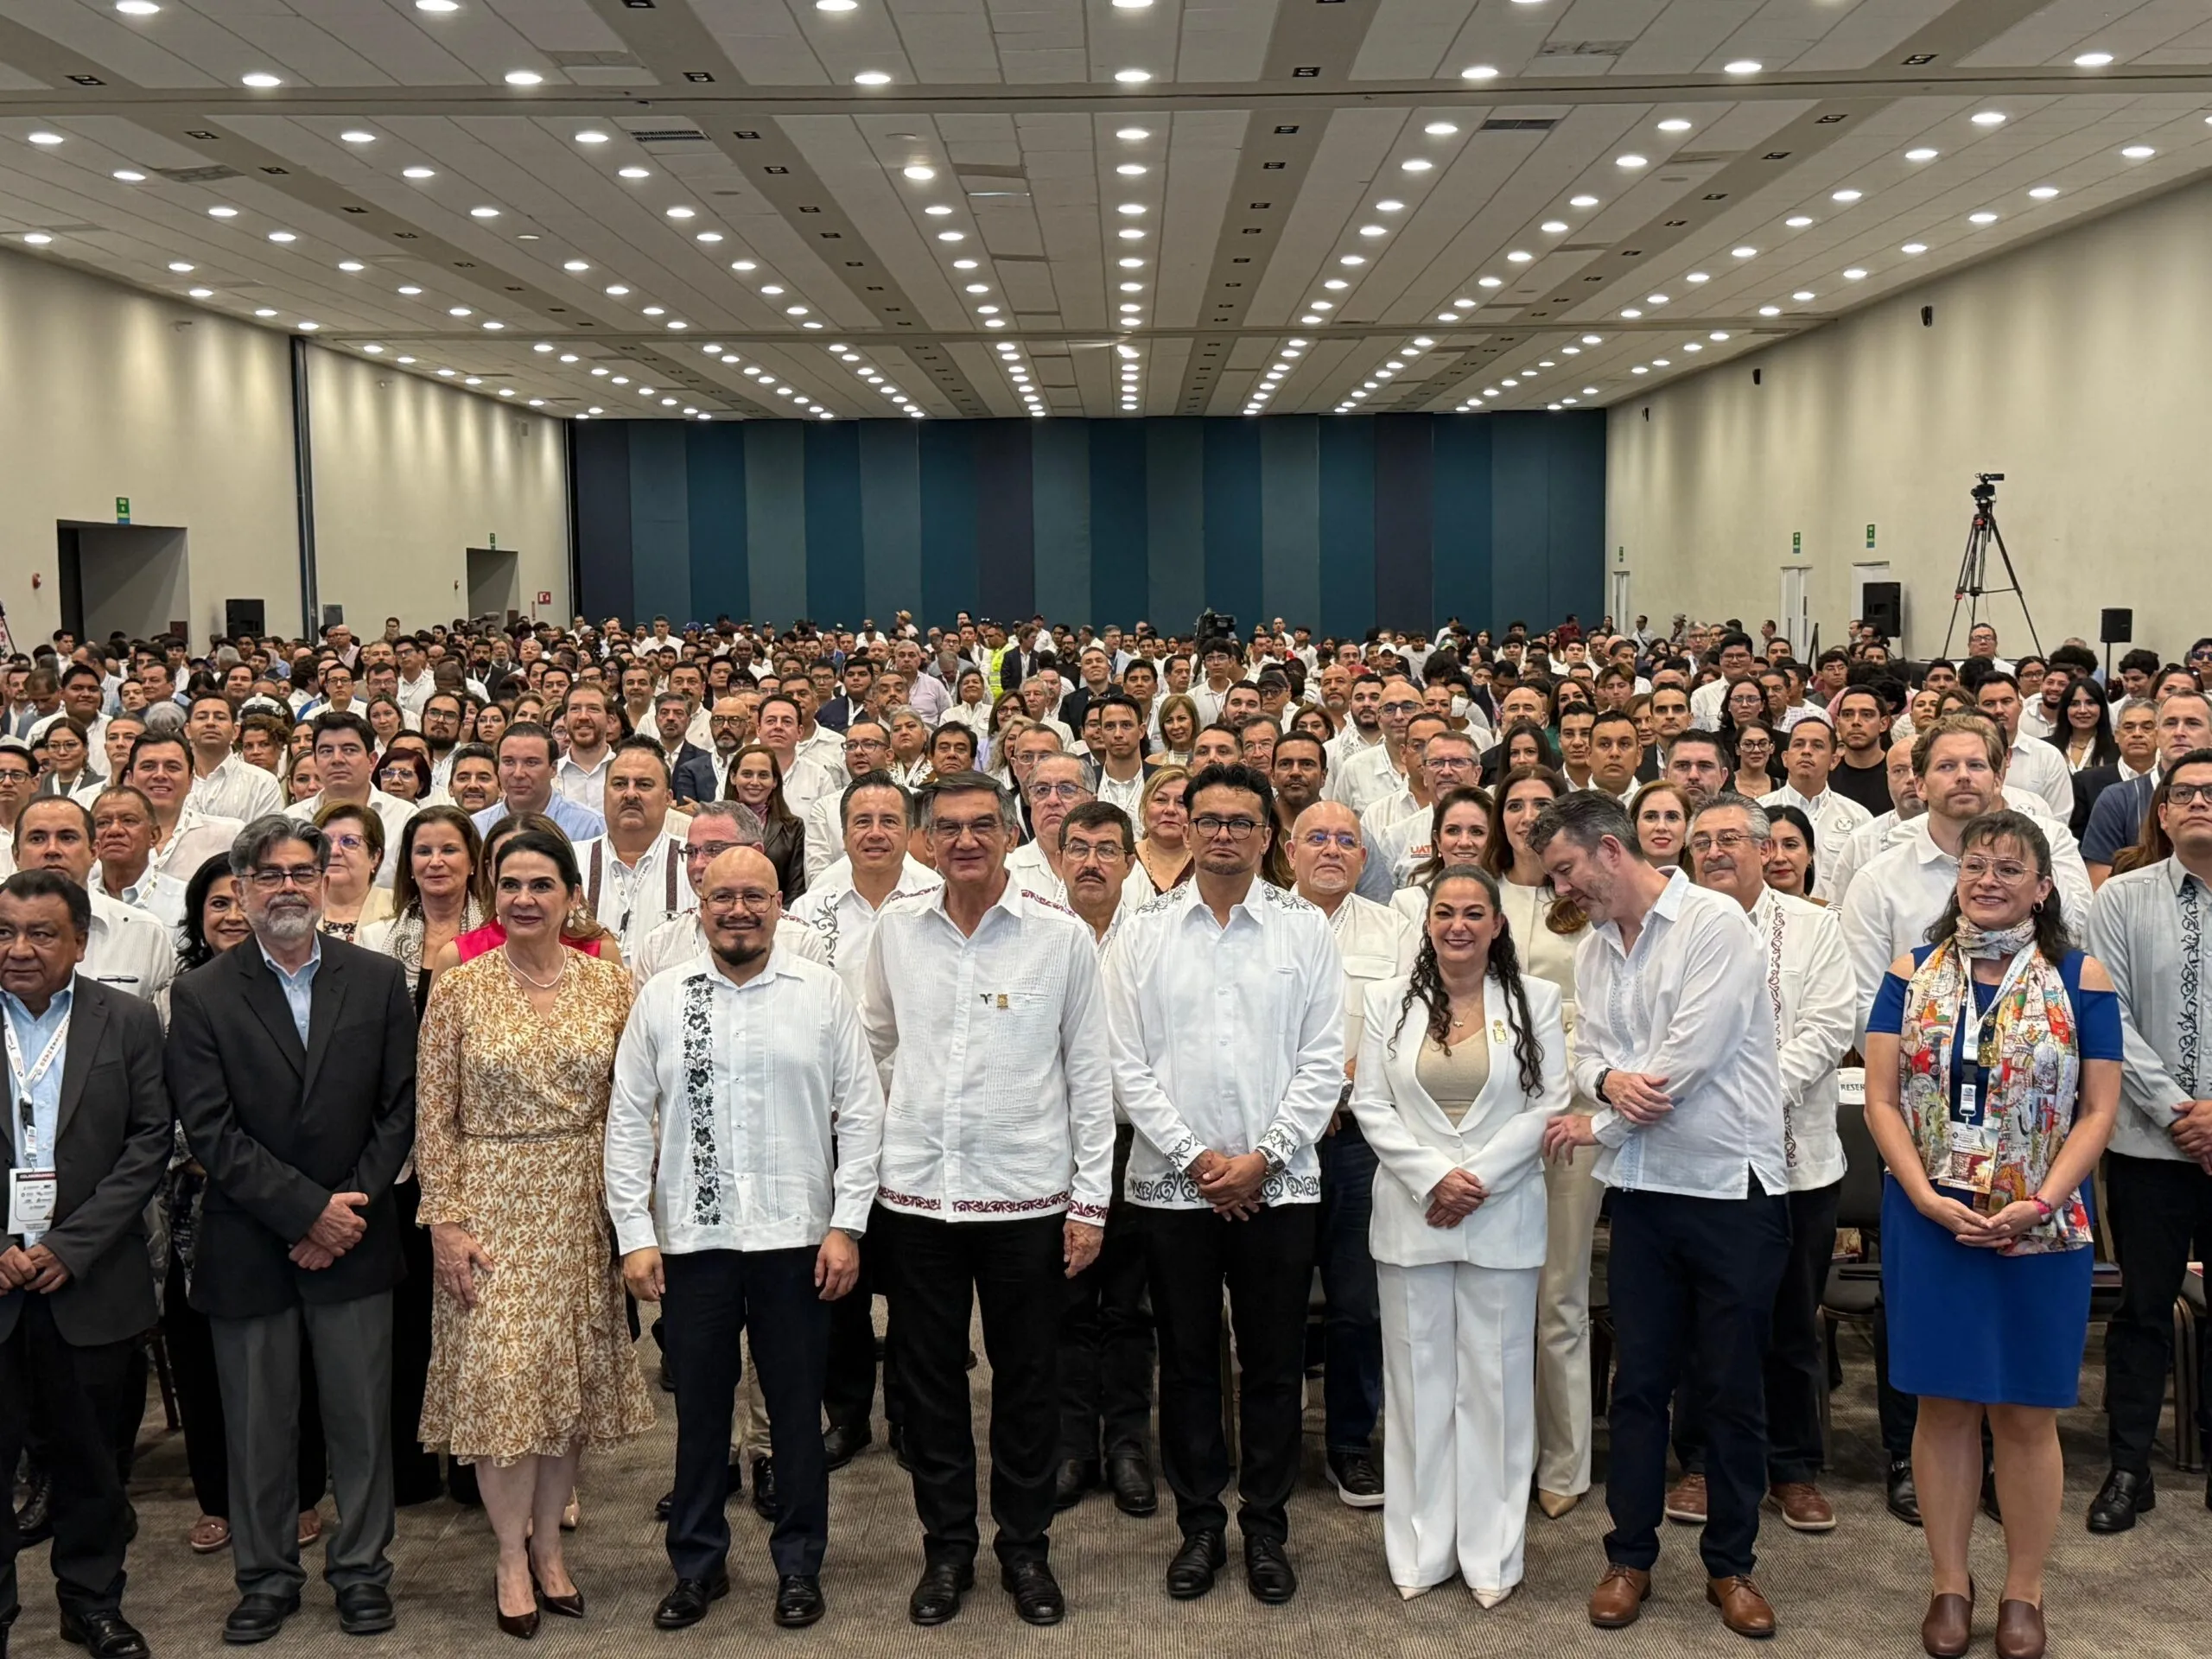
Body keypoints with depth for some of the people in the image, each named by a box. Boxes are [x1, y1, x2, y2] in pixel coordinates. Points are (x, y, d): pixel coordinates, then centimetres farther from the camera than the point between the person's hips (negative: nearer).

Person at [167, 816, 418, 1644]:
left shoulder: (378, 979, 3)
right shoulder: (200, 995, -2)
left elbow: (400, 1108, 1)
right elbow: (210, 1130, -9)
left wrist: (350, 1209, -9)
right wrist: (309, 1209, -14)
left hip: (353, 1239, 1)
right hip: (248, 1248, -1)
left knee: (361, 1418, 8)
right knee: (257, 1425, 9)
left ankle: (361, 1568, 24)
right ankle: (266, 1576, 25)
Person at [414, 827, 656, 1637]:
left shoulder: (609, 983, 1)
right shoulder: (457, 988, -4)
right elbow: (434, 1115, -3)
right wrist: (445, 1220, -8)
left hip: (580, 1207, 2)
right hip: (492, 1205, -2)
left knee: (571, 1376, 8)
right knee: (502, 1377, -2)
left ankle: (548, 1543, 25)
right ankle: (512, 1557, 14)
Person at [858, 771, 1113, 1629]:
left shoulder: (1062, 937, -5)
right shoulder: (895, 928, 2)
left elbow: (1089, 1075, -2)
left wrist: (1090, 1201, -3)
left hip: (1026, 1194, -2)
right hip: (916, 1192, 2)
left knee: (1026, 1379, 8)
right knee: (929, 1377, 10)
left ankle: (1025, 1547, 24)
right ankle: (946, 1546, 25)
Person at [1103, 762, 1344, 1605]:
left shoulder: (1305, 928, 1)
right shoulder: (1144, 930, 2)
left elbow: (1324, 1061, -2)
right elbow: (1127, 1062, -1)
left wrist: (1261, 1156, -10)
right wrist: (1193, 1157, -9)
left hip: (1278, 1183, 0)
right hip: (1172, 1181, 0)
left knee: (1274, 1363, 8)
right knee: (1187, 1361, 10)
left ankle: (1266, 1526, 22)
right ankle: (1199, 1524, 23)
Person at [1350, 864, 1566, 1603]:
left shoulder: (1536, 1001, 3)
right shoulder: (1387, 1000, 5)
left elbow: (1549, 1106, -2)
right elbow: (1371, 1105, 1)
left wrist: (1479, 1178, -12)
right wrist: (1432, 1178, -11)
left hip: (1503, 1218, -1)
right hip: (1410, 1216, 1)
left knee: (1496, 1381, 3)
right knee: (1418, 1379, 7)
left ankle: (1491, 1554, 13)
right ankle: (1419, 1550, 16)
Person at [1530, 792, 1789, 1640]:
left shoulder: (1714, 922, -12)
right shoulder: (1593, 949, 11)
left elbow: (1692, 1053, -18)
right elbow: (1590, 1050, 8)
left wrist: (1597, 1125, -6)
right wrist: (1607, 1079, -17)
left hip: (1729, 1186, -5)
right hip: (1643, 1188, 5)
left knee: (1733, 1387, 6)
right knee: (1639, 1380, 10)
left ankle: (1730, 1564, 21)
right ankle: (1630, 1556, 22)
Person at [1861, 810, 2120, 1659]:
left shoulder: (2080, 978, 0)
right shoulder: (1912, 975, 3)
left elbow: (2098, 1109, -2)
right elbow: (1882, 1100, 0)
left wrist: (2039, 1203, -14)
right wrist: (1929, 1199, -12)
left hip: (2042, 1229, -1)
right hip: (1930, 1223, 1)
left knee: (2026, 1414, 6)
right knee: (1944, 1406, 7)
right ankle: (1948, 1584, 20)